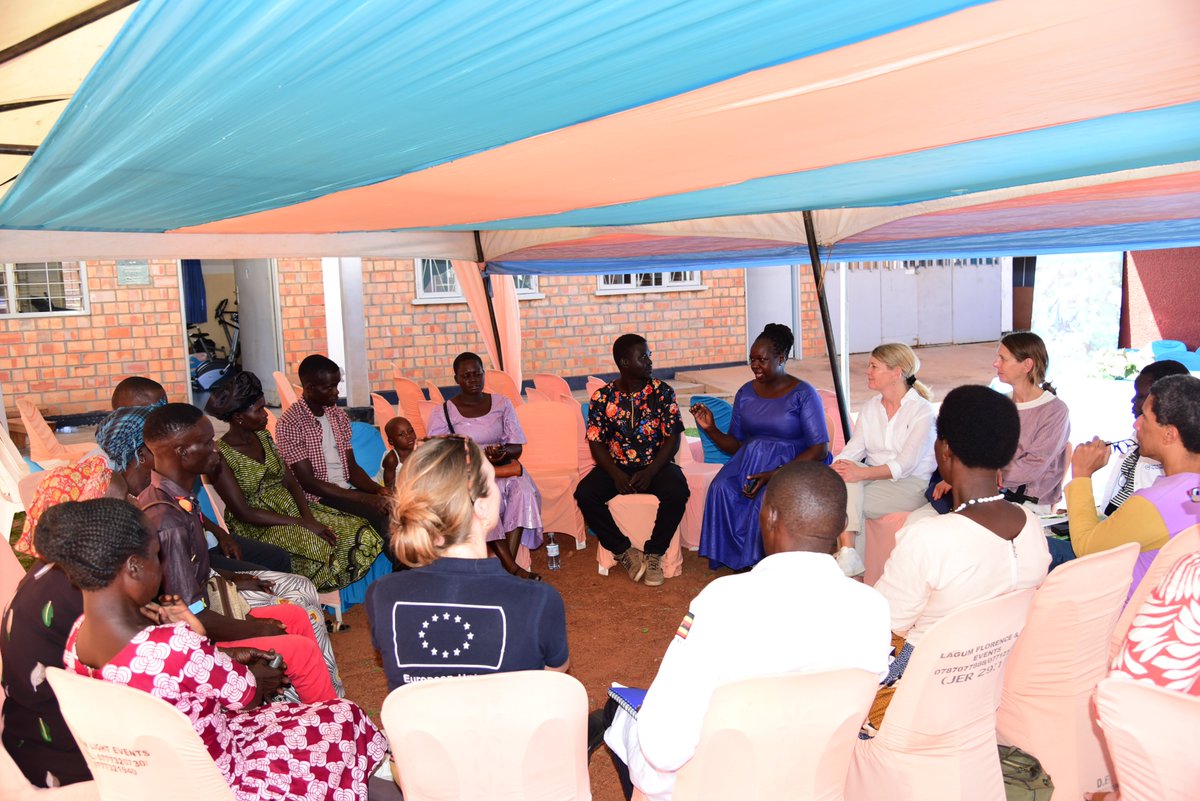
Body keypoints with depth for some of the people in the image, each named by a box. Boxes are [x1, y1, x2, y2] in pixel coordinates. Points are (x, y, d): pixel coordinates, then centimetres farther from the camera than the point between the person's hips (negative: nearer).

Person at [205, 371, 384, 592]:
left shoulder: (263, 436, 9)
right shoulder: (221, 455, -13)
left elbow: (290, 481, 6)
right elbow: (243, 513, -17)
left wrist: (309, 517, -12)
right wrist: (301, 523, -22)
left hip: (292, 509, 7)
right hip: (257, 528, -7)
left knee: (359, 532, -13)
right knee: (319, 546, -34)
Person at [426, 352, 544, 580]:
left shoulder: (501, 403, 11)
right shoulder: (444, 413, 3)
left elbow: (517, 448, 9)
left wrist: (503, 453, -17)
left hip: (503, 467, 3)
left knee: (524, 490, -32)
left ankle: (508, 566, -37)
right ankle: (512, 567, -37)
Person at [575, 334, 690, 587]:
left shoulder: (662, 392, -2)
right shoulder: (602, 397, -1)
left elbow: (672, 439, -5)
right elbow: (596, 442, 0)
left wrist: (649, 473, -19)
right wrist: (615, 474, -18)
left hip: (655, 465, -1)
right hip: (615, 466, 1)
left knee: (676, 491, -32)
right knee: (584, 493, -26)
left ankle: (653, 553, -10)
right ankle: (624, 551, -8)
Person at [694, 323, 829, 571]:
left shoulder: (803, 394, -5)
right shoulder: (745, 393, 10)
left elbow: (820, 449, -12)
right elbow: (735, 445, 14)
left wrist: (775, 474, -23)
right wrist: (710, 429, -7)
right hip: (748, 462, 4)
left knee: (767, 497, -35)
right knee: (721, 489, -27)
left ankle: (759, 560, -12)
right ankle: (737, 558, -13)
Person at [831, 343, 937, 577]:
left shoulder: (922, 410, -7)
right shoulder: (870, 408, 14)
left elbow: (905, 464, -19)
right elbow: (853, 449, 2)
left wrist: (862, 473, -33)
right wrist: (835, 467, -21)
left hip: (911, 485, -5)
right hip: (874, 477, 5)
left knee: (846, 499, -30)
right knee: (843, 477, -30)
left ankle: (848, 553, -20)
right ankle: (847, 552, -36)